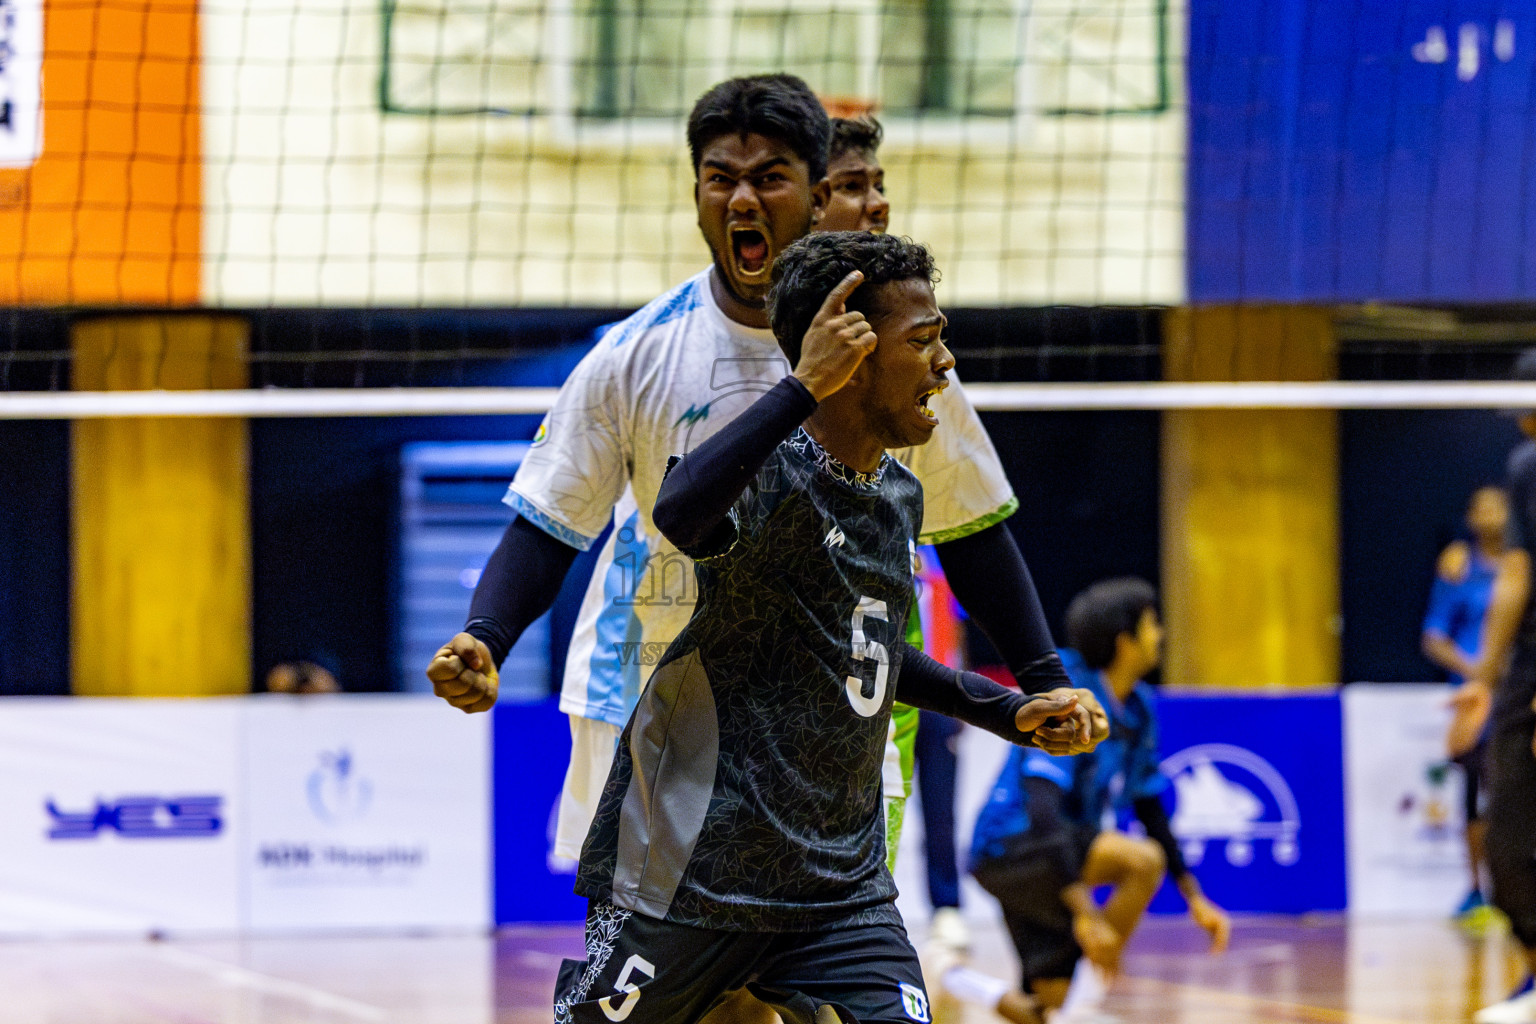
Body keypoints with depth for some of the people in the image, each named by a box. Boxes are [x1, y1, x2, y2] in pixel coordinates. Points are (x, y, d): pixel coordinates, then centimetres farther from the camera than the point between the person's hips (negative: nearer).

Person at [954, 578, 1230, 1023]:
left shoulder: (1138, 710, 8)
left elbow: (1150, 811, 19)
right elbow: (1041, 807, -29)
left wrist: (1194, 897, 15)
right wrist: (1084, 912, -35)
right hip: (1007, 848, -9)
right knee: (1143, 859, -28)